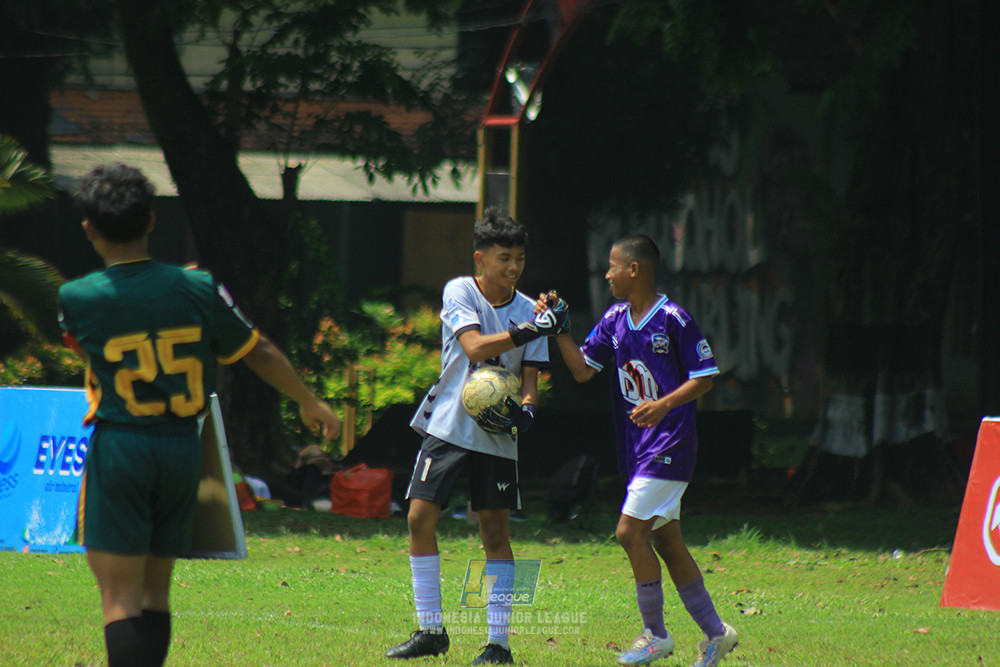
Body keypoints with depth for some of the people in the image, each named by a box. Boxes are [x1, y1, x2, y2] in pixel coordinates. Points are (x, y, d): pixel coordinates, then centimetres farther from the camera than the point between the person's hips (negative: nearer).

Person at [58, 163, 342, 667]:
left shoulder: (77, 299, -9)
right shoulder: (197, 289, -4)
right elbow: (258, 352, 7)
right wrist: (310, 403, 23)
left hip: (118, 450, -4)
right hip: (183, 448, 4)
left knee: (121, 601, -6)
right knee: (155, 593, 15)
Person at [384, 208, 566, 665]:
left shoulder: (529, 311, 2)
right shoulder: (460, 292, -5)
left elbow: (530, 378, 4)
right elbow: (474, 347, -20)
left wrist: (525, 409, -17)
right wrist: (530, 331, -29)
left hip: (496, 434, 1)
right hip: (449, 423, -1)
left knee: (496, 531, -2)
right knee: (420, 518, -4)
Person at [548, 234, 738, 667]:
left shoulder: (673, 320, -12)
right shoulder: (615, 320, 10)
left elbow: (705, 377, -9)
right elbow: (582, 368, 11)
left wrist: (665, 405, -23)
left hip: (670, 444, -8)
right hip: (637, 448, 8)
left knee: (630, 532, -13)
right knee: (666, 542, 10)